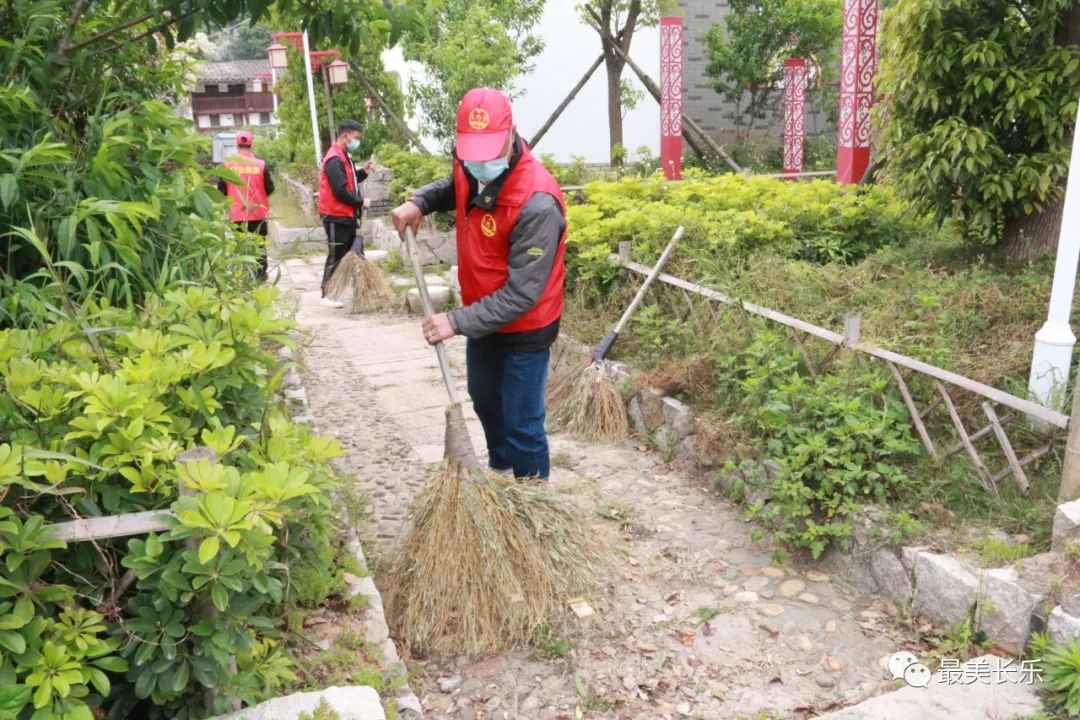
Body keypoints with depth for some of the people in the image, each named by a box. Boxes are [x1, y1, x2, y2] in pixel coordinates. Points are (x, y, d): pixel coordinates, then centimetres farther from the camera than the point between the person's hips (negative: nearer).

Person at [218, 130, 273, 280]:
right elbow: (269, 189, -5)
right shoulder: (260, 164, -8)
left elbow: (221, 190, 0)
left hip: (237, 214, 0)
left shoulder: (227, 164, -4)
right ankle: (261, 274, 15)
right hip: (258, 212, 0)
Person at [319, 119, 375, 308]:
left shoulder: (344, 157, 15)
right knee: (336, 256, -3)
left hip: (348, 215, 10)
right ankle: (327, 295, 5)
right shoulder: (334, 159, -18)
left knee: (357, 254, 13)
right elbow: (341, 191, -24)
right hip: (336, 216, -10)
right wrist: (361, 201, -12)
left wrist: (363, 172, 7)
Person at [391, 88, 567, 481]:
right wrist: (418, 202, -4)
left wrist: (457, 322, -34)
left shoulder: (537, 204, -34)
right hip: (482, 319, 9)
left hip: (524, 329, -8)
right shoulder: (470, 168, -10)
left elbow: (522, 293, -32)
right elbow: (450, 187, 17)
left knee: (522, 423, 0)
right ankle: (499, 467, 53)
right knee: (485, 401, 27)